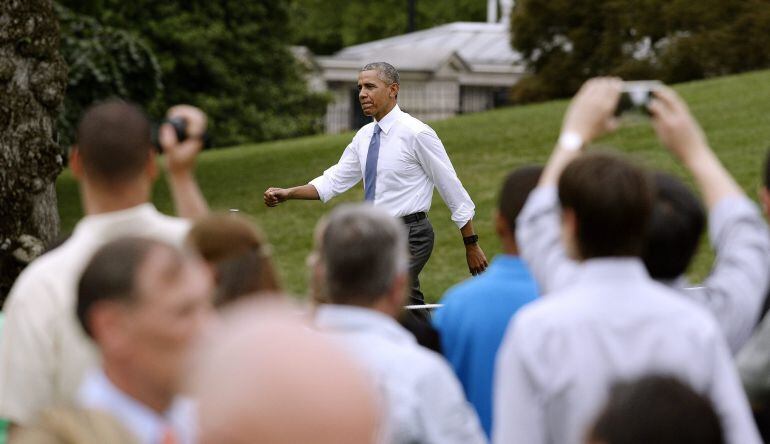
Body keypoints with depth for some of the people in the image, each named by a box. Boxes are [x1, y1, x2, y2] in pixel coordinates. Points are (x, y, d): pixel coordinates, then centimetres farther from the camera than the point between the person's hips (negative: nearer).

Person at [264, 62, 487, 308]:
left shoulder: (416, 134, -12)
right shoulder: (364, 136, 9)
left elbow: (452, 189, -8)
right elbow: (334, 181, 11)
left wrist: (471, 245, -6)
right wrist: (287, 193, -4)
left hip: (408, 236, -7)